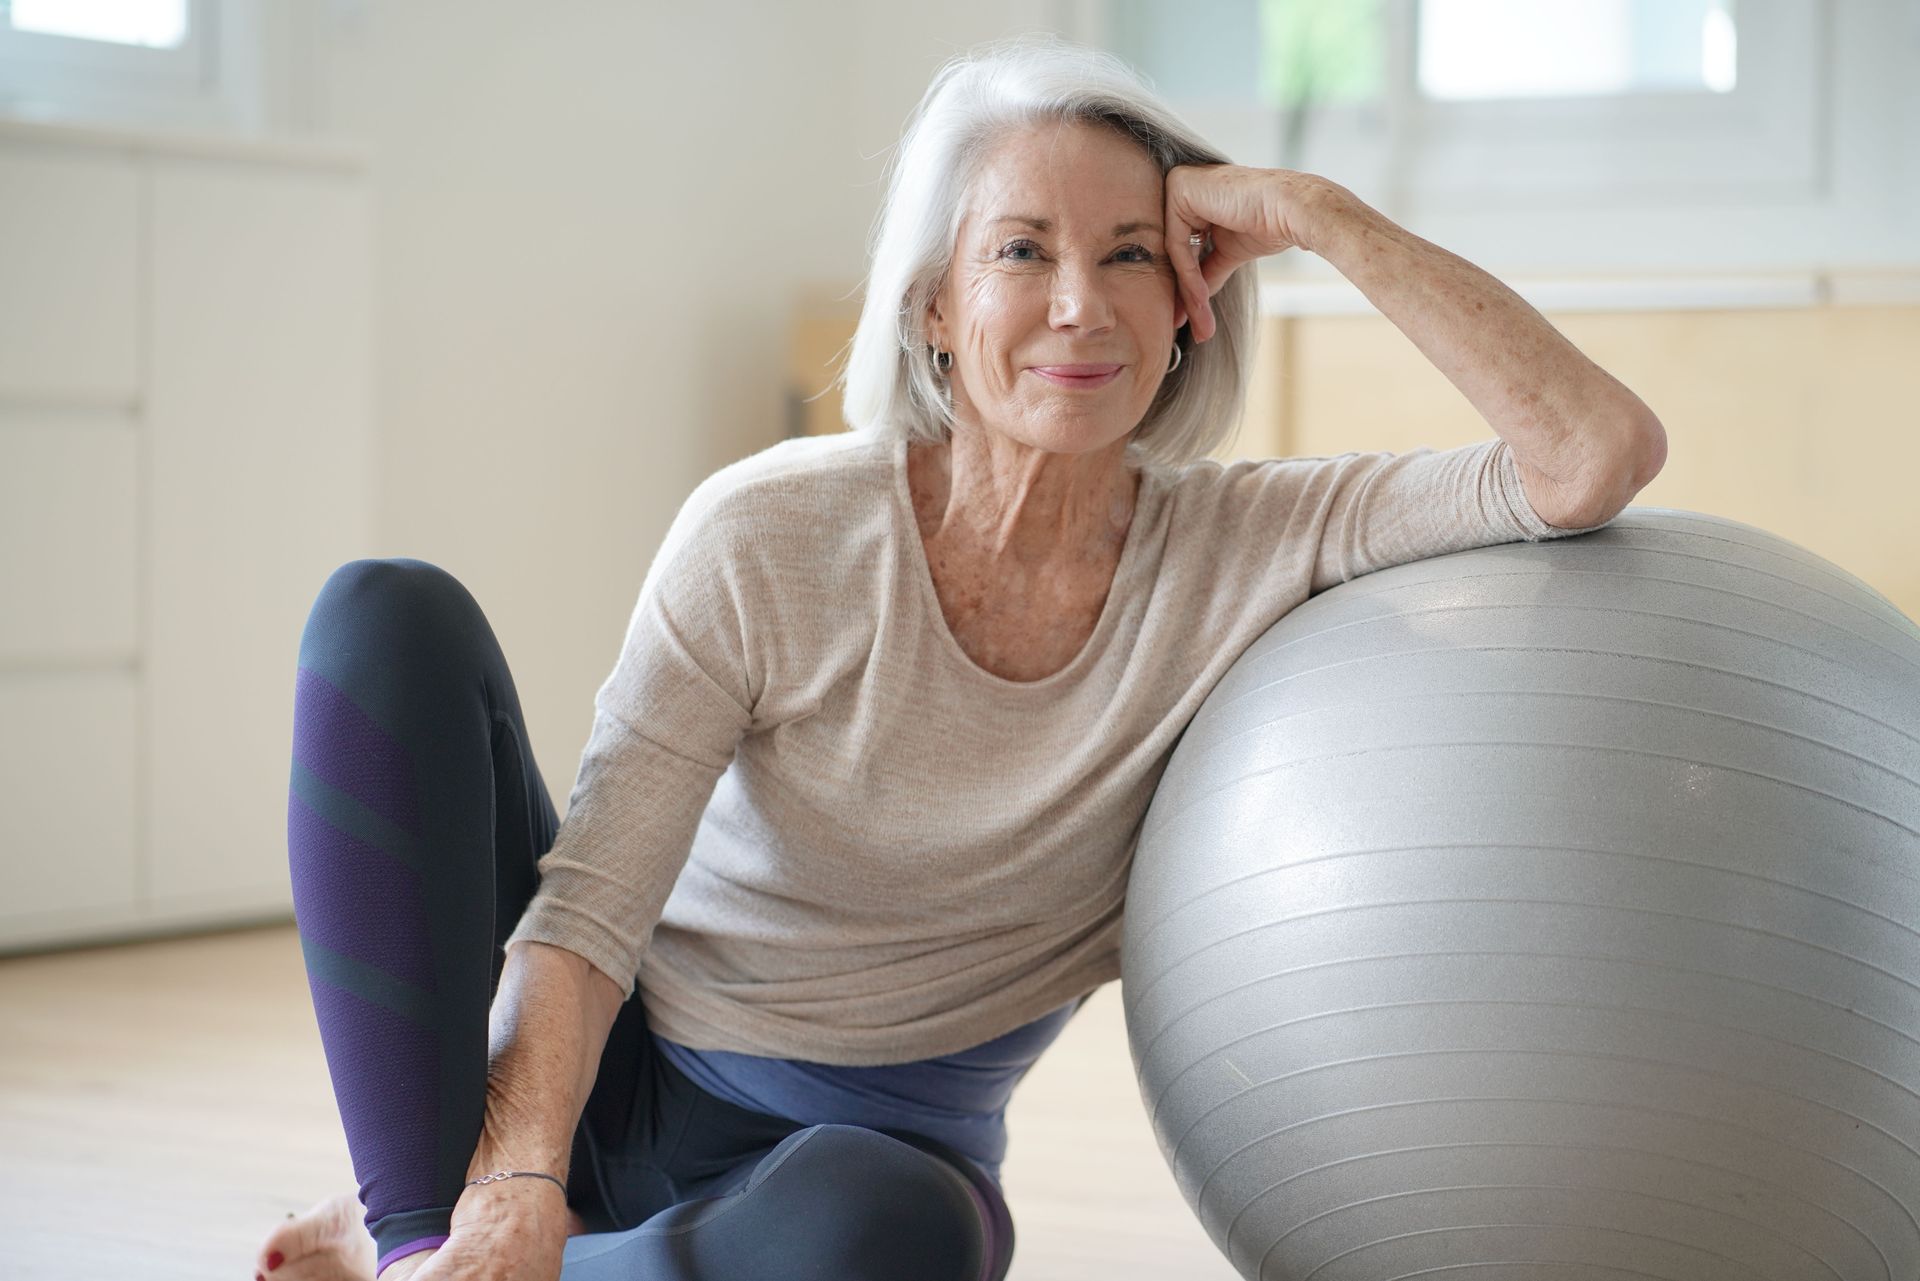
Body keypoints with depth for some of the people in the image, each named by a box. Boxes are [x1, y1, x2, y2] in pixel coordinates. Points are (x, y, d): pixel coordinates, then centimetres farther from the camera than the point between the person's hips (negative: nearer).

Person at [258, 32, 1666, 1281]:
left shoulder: (1250, 550, -10)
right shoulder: (769, 536, -15)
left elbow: (1602, 454, -22)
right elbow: (589, 909, -18)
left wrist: (1317, 215, -23)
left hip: (854, 1157, 0)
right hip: (596, 1085, 0)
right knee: (393, 611, -22)